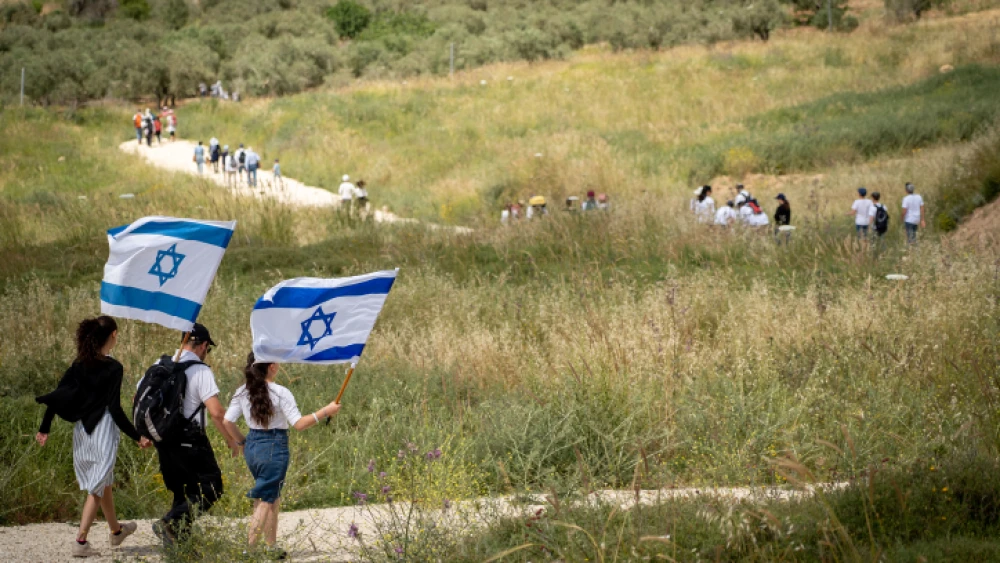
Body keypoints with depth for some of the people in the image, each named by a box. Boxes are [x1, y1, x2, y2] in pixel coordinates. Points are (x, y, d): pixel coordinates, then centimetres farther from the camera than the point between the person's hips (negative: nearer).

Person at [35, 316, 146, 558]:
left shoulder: (79, 364, 4)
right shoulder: (113, 368, -14)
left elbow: (58, 396, 1)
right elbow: (115, 409, -17)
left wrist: (44, 428, 7)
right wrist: (137, 437, -11)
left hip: (81, 430, 7)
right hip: (103, 430, -7)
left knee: (104, 483, 22)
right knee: (97, 487, 1)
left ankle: (116, 530, 39)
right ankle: (81, 540, -6)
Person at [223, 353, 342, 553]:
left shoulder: (242, 392, 2)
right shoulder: (280, 393, -14)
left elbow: (228, 422, 3)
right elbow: (299, 424, -16)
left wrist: (242, 441, 17)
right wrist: (326, 411, -10)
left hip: (252, 445, 6)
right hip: (274, 448, -6)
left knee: (273, 498, 19)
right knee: (266, 501, 1)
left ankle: (271, 546, 22)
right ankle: (249, 549, -4)